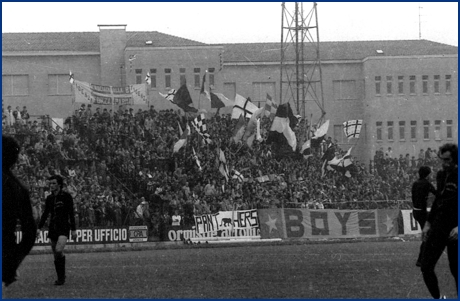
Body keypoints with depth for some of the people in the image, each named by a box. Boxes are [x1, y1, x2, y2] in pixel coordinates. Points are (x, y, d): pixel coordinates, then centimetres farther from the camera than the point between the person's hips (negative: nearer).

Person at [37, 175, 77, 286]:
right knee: (55, 255, 6)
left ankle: (62, 275, -7)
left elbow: (71, 213, -6)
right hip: (53, 227, 6)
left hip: (64, 228, -6)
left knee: (59, 251, -24)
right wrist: (39, 228, 6)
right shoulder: (49, 198, 8)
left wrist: (73, 230, -9)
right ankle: (61, 277, 18)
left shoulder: (67, 196, -6)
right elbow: (45, 214, 14)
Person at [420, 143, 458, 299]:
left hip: (453, 231, -6)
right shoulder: (441, 175, 9)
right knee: (426, 266, 0)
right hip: (438, 226, 6)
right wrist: (428, 223, 18)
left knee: (456, 270, 1)